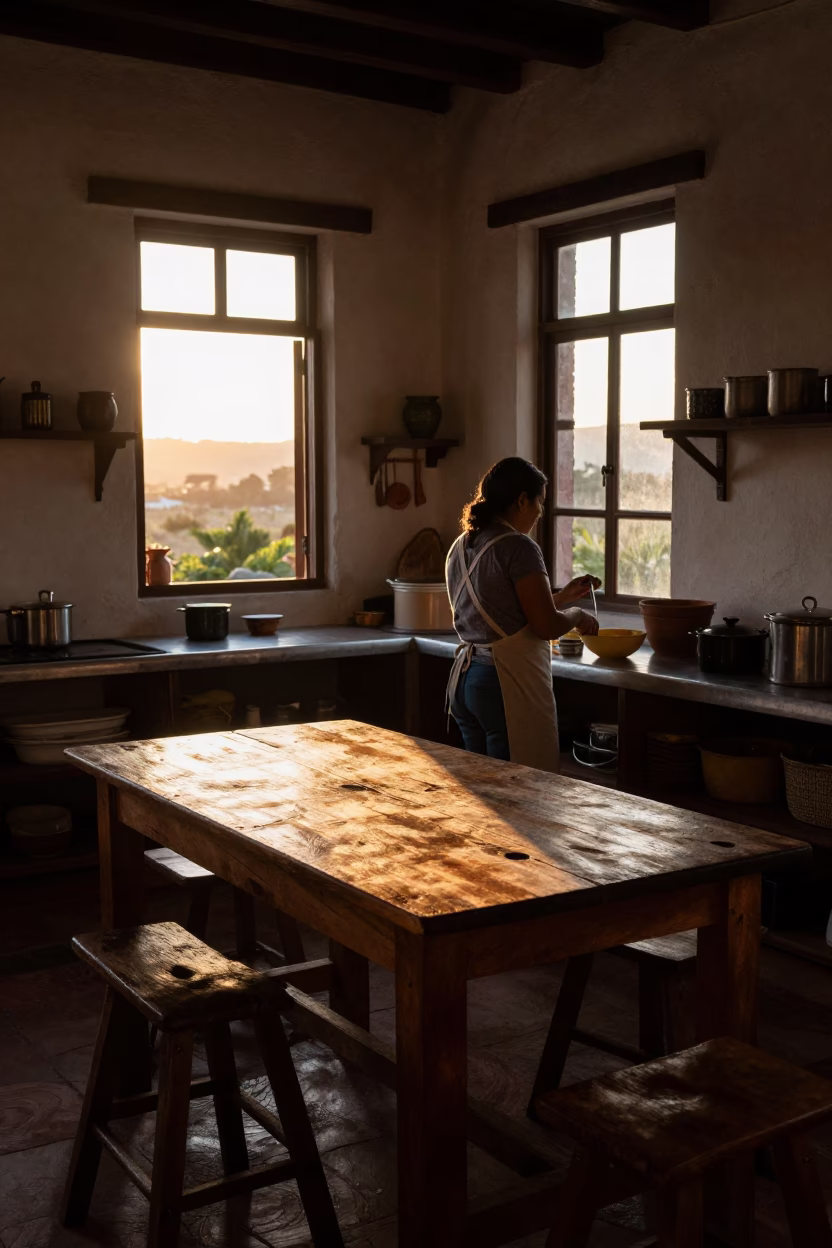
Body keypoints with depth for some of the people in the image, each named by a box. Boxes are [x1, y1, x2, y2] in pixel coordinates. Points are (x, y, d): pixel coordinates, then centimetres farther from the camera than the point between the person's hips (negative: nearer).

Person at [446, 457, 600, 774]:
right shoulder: (518, 547, -14)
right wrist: (578, 615, 4)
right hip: (509, 684, -9)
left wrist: (563, 596, 22)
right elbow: (548, 626, -16)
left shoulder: (460, 548, 12)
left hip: (464, 678, 9)